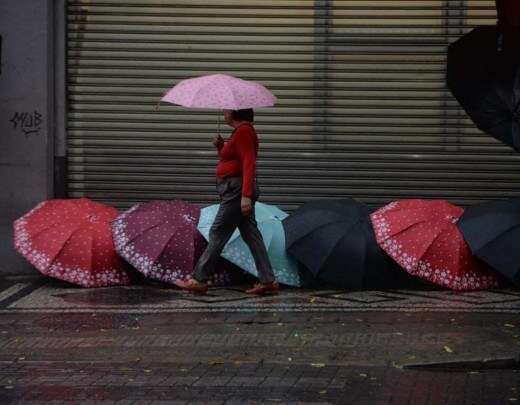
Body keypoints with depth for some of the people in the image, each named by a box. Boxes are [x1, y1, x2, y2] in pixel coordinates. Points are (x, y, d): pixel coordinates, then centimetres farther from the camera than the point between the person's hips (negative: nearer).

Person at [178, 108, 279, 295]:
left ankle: (199, 280, 1)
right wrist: (221, 146, 5)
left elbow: (249, 163, -23)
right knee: (251, 235, 8)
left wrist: (246, 195, -29)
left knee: (217, 234, -4)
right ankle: (267, 281, 7)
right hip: (235, 190, 10)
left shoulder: (243, 132, -15)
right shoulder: (240, 131, 16)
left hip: (237, 189, -10)